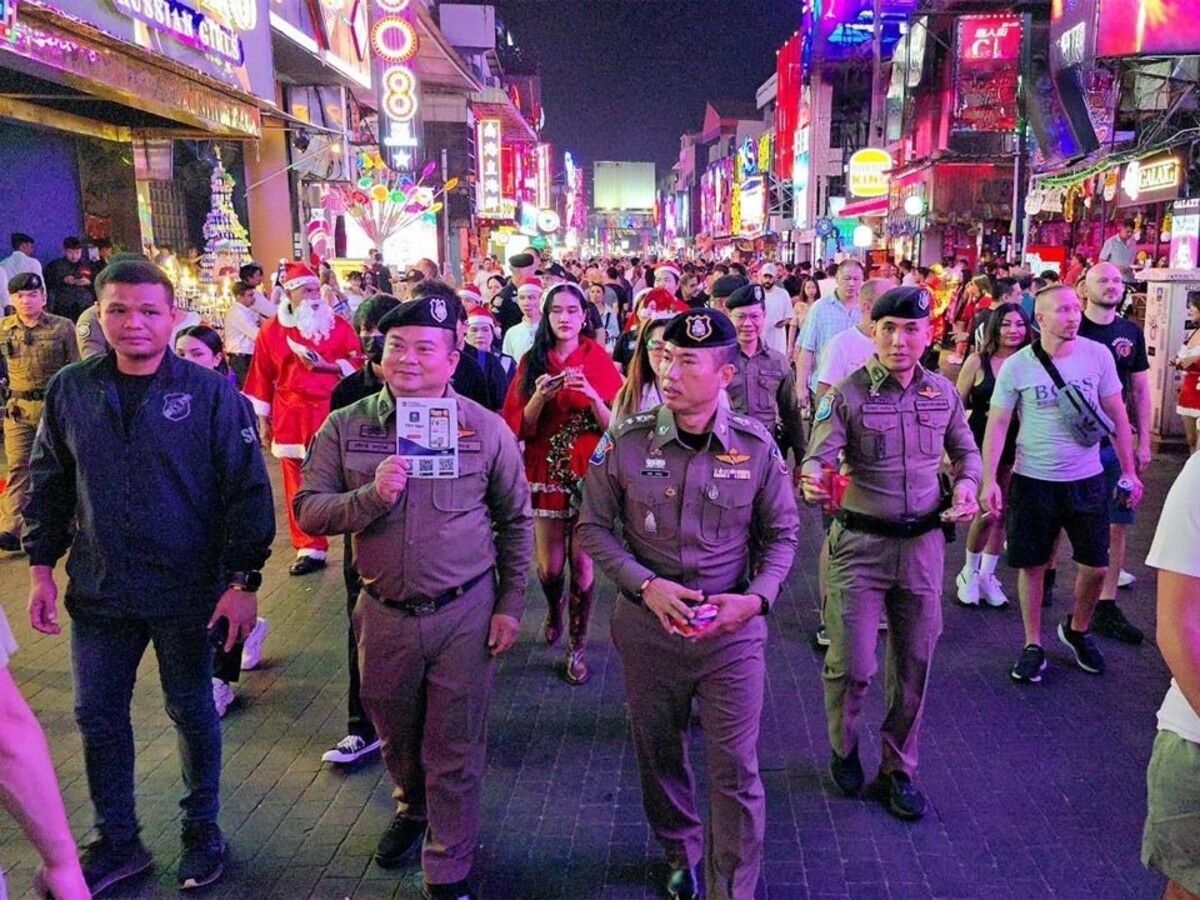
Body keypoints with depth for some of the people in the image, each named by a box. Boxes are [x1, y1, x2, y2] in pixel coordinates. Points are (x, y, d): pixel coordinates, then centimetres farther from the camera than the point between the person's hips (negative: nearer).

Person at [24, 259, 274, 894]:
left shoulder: (211, 393, -10)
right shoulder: (69, 391, 0)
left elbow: (247, 491, -10)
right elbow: (48, 486, 9)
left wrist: (243, 582, -13)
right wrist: (42, 568, 6)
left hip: (187, 592, -3)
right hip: (98, 591, 4)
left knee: (191, 711, 13)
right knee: (97, 715, 14)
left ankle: (202, 829, 35)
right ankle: (116, 842, 35)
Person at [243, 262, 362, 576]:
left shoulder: (339, 326, 6)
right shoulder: (271, 332, 6)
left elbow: (356, 365, 2)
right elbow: (261, 379, 8)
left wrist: (326, 366, -14)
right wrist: (262, 420, 6)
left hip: (333, 414, -1)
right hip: (291, 418, 1)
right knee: (299, 486, 4)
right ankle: (310, 549, 13)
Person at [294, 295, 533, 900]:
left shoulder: (486, 429, -5)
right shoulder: (345, 427, -2)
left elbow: (515, 521, 2)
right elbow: (309, 510, -6)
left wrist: (510, 605, -1)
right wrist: (372, 495, -24)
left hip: (465, 612, -2)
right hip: (383, 613, 3)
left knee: (454, 749, 8)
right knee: (396, 737, 23)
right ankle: (412, 809, 54)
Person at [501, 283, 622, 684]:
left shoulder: (598, 360, 0)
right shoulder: (532, 362, 4)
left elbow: (614, 425, -5)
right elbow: (519, 427, 0)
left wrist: (592, 397, -22)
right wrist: (540, 396, -17)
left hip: (587, 473, -1)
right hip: (545, 473, 1)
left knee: (582, 563, 0)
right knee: (549, 567, 5)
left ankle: (577, 647, 19)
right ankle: (554, 608, 40)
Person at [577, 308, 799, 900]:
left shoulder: (757, 447, -8)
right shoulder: (625, 441, -10)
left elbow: (781, 534, 3)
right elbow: (593, 527, -2)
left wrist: (757, 597, -14)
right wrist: (646, 586, -16)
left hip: (733, 629, -1)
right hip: (648, 624, 1)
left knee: (736, 768, 4)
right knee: (659, 756, 19)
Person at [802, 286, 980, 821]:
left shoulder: (943, 392, 4)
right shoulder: (846, 395, -10)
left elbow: (965, 451, 17)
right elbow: (818, 457, -18)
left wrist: (965, 486, -4)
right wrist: (813, 481, -41)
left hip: (923, 542, 4)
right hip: (858, 544, -4)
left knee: (913, 666, 12)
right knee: (852, 665, -2)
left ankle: (898, 770, 32)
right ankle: (843, 750, 29)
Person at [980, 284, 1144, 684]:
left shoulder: (1098, 355, -5)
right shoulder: (1016, 366, -10)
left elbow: (1116, 415, 3)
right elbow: (997, 424, -6)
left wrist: (1129, 470, 4)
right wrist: (989, 480, -12)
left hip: (1087, 479, 2)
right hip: (1033, 481, -2)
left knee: (1096, 565, 9)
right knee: (1031, 564, 7)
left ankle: (1078, 630, 37)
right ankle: (1033, 646, 24)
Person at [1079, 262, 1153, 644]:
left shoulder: (1131, 333, 6)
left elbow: (1140, 391, 11)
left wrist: (1143, 442, 7)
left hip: (1114, 443, 4)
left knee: (1117, 526, 3)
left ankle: (1106, 607, 11)